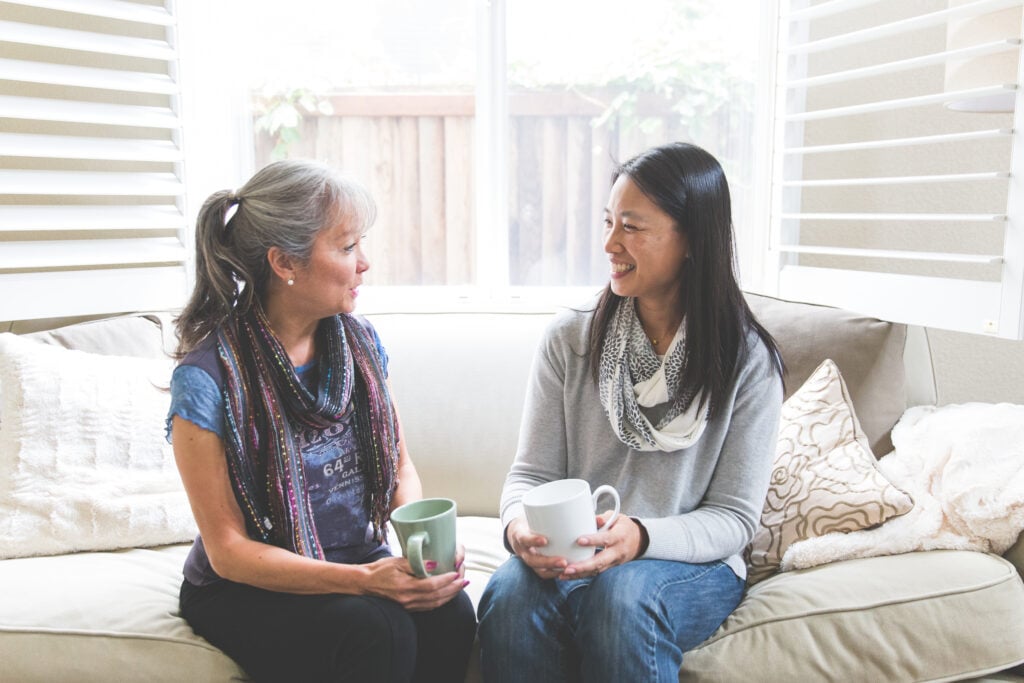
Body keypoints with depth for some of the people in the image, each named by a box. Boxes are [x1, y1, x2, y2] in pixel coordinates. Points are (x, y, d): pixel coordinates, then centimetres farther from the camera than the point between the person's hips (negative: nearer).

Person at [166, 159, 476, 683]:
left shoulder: (359, 340, 1)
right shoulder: (206, 379, -17)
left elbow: (402, 468, 9)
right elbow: (228, 550, -14)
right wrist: (363, 580, -26)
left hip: (359, 564, 5)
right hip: (249, 593, -4)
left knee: (449, 613, -25)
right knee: (377, 630, -32)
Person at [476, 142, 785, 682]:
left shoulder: (748, 361, -4)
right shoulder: (568, 339, 2)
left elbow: (734, 517, -5)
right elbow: (531, 472, 2)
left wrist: (641, 537, -24)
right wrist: (521, 524, -21)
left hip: (692, 563, -1)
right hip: (569, 557, 2)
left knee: (621, 596, -35)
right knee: (510, 596, -31)